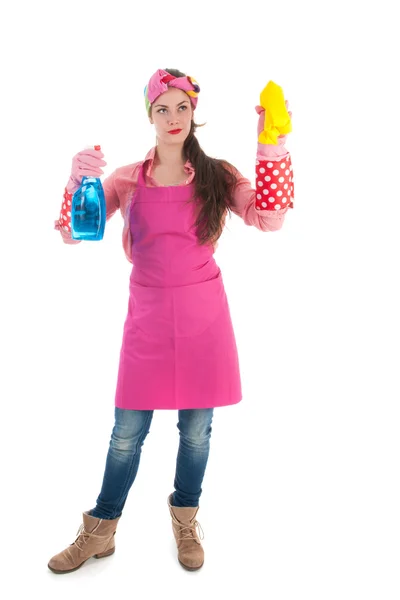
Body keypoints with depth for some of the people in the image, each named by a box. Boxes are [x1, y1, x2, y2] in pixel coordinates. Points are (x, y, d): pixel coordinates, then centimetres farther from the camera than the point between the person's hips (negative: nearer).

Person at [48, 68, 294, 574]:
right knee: (127, 432, 7)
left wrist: (273, 148, -21)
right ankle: (99, 532, 29)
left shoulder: (216, 175, 2)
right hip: (148, 316, 0)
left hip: (203, 316, 0)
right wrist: (78, 180, -22)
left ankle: (185, 520, 37)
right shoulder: (127, 180, 3)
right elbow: (73, 233, -5)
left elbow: (269, 219, -12)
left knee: (196, 429, 11)